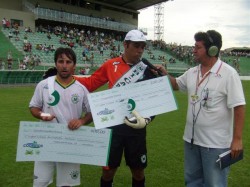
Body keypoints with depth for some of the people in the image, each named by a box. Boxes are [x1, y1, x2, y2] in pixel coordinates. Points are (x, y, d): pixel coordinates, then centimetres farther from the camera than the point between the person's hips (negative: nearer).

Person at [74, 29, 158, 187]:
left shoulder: (147, 70, -1)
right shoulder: (110, 65, -1)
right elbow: (91, 83, 7)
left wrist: (146, 119, -14)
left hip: (136, 127, 1)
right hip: (112, 126, 0)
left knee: (138, 171, 13)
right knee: (108, 171, 10)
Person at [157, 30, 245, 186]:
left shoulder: (228, 73, -15)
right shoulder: (192, 72, 4)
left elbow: (239, 107, -16)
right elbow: (176, 84, 22)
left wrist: (237, 139, -19)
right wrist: (165, 75, 3)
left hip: (216, 143, -6)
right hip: (191, 138, 7)